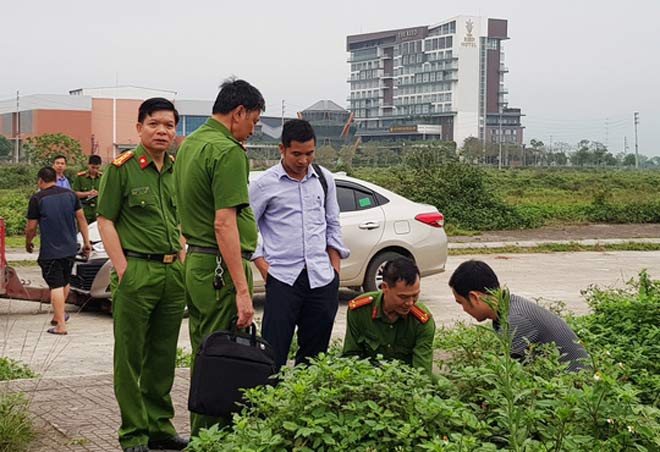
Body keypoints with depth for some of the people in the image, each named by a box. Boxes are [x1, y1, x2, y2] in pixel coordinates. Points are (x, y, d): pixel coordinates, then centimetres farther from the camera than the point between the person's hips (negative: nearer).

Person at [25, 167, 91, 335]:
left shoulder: (37, 199, -8)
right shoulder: (70, 195, 5)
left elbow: (31, 228, -6)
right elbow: (81, 218, 6)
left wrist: (28, 243, 12)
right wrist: (86, 242, 12)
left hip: (50, 250, -5)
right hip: (70, 249, 5)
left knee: (56, 286, -4)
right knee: (65, 283, 20)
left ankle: (61, 325, -6)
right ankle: (58, 316, 34)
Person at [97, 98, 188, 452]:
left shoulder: (177, 170, 13)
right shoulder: (122, 167, -5)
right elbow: (106, 221, -6)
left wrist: (183, 264, 11)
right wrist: (123, 270, -12)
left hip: (173, 273, 6)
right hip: (136, 272, -6)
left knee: (163, 356, 12)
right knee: (130, 358, 0)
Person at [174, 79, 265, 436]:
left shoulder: (189, 144, 15)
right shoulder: (228, 152, -15)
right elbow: (224, 223, -22)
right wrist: (242, 290, -23)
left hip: (195, 263, 10)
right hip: (221, 268, -10)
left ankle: (200, 434, 24)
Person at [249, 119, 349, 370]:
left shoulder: (325, 179, 11)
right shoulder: (265, 184, -2)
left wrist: (335, 266, 11)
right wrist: (263, 266, -4)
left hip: (322, 278, 4)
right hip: (283, 279, -4)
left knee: (315, 351, 9)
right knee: (274, 351, -7)